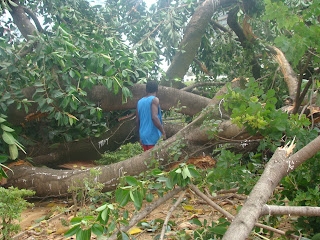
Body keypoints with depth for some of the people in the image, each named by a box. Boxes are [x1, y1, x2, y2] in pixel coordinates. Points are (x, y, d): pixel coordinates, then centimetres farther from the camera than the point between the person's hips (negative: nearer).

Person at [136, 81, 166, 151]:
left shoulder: (140, 102, 11)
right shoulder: (154, 100, -9)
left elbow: (137, 121, 14)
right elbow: (154, 117, -22)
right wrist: (163, 132, -18)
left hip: (143, 136, 7)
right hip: (153, 136, -7)